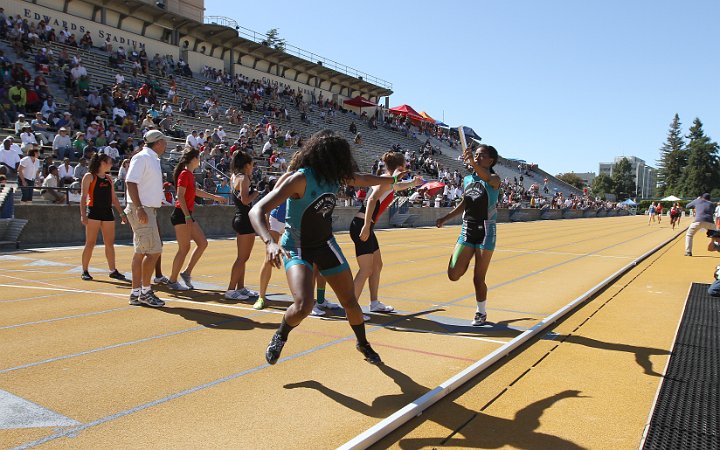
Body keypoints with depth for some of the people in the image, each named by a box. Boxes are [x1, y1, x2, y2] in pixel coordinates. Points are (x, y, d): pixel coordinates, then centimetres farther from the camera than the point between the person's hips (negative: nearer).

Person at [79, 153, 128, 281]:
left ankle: (113, 270, 10)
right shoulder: (89, 176, -2)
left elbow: (114, 198, 19)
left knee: (110, 243, 5)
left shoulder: (109, 179, 17)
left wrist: (121, 213, 14)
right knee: (90, 243, -2)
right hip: (94, 212, -6)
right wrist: (83, 214, -17)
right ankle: (85, 271, 8)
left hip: (108, 213, 6)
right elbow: (83, 196, -8)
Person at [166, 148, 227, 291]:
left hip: (187, 215, 9)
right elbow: (180, 196, -19)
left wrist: (214, 197, 40)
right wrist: (187, 217, -23)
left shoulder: (189, 174, 15)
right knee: (184, 248, -5)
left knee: (203, 243, 9)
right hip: (181, 215, -9)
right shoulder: (184, 174, -12)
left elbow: (195, 191, 31)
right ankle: (172, 281, 4)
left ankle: (187, 272, 15)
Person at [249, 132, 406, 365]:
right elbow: (257, 211, -32)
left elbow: (363, 179, 19)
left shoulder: (335, 176, -5)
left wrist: (391, 179, 32)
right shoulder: (302, 178, -25)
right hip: (297, 248, -6)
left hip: (325, 244, 6)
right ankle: (280, 337, 7)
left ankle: (363, 344, 39)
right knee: (304, 305, -27)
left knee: (350, 301, 10)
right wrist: (269, 242, -49)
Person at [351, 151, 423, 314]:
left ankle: (374, 304, 27)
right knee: (366, 270, -9)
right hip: (362, 226, -10)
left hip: (366, 227, 10)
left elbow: (397, 187, 45)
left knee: (377, 265, 17)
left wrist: (412, 182, 55)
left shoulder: (388, 181, 18)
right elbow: (372, 200, -23)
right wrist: (366, 226, -30)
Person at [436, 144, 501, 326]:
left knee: (478, 279, 1)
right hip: (467, 231, 5)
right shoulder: (467, 179, 8)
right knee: (453, 275, -1)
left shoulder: (494, 179, -9)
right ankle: (467, 263, 33)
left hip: (485, 234, -5)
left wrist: (473, 163, -53)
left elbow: (487, 177, -35)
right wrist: (446, 218, 15)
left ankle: (481, 313, 23)